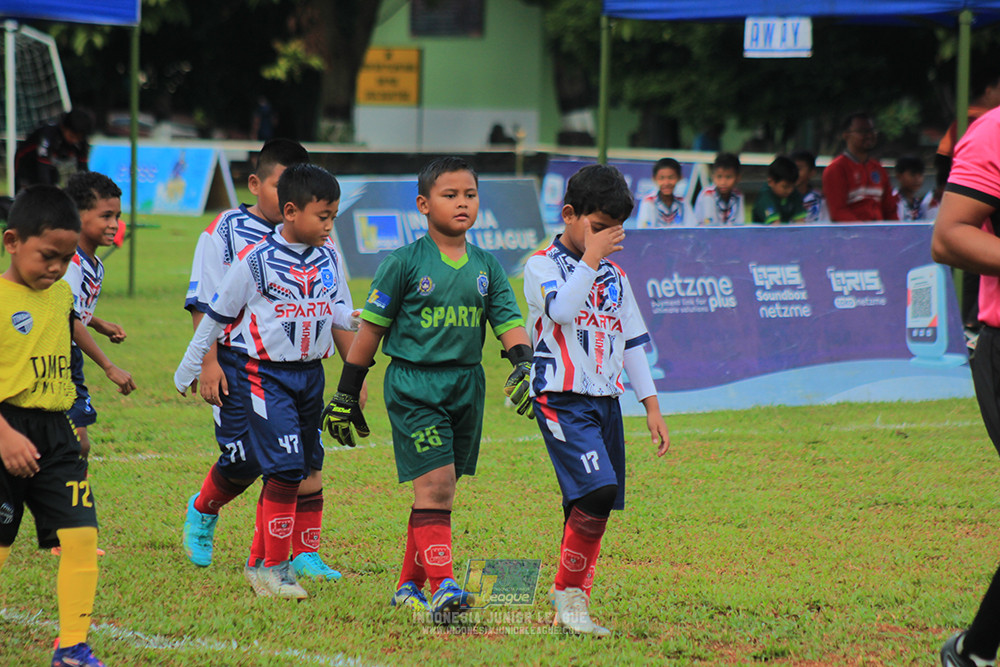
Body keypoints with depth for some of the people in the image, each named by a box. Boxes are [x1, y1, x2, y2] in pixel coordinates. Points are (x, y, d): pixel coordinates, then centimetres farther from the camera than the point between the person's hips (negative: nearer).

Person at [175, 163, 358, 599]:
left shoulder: (329, 258, 4)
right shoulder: (256, 261, -11)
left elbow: (338, 311, 13)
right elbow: (216, 314, -1)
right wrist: (188, 369, 7)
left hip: (310, 371, 6)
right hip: (264, 373, -6)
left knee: (306, 468, 10)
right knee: (287, 468, -15)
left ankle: (262, 559, 22)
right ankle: (271, 566, -5)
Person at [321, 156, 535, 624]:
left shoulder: (486, 267, 9)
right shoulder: (405, 263, -4)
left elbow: (509, 321, 6)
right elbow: (371, 326, 1)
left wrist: (524, 366, -16)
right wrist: (347, 394, 2)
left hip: (466, 384, 5)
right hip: (413, 384, -5)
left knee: (440, 490, 9)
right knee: (434, 483, -15)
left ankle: (409, 586, 21)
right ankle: (443, 586, -21)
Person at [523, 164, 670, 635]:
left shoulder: (614, 275, 17)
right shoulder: (542, 265, -2)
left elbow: (631, 341, 21)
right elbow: (562, 309, -22)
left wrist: (651, 405, 16)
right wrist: (591, 259, -16)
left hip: (606, 401, 7)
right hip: (561, 398, -7)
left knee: (590, 504, 3)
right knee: (597, 489, -22)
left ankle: (570, 606, 10)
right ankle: (570, 594, -12)